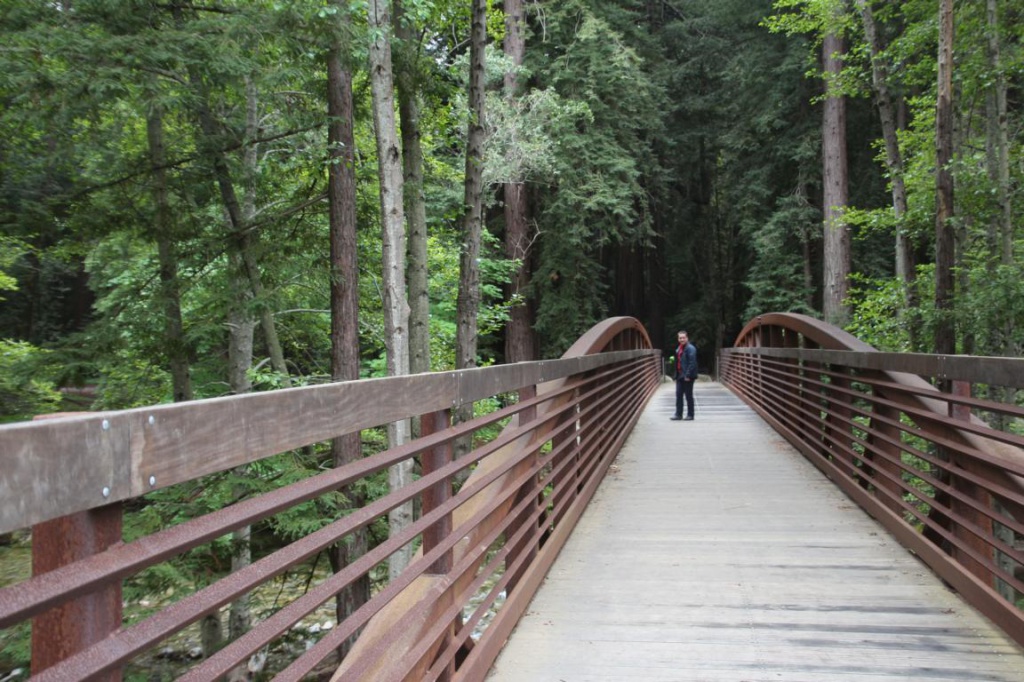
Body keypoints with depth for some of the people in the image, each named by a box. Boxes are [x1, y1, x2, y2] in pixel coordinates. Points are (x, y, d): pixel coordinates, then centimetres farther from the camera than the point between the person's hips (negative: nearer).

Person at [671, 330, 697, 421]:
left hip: (687, 376, -8)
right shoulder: (679, 348, 15)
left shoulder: (690, 348, -13)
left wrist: (688, 375, -22)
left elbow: (692, 363, -19)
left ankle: (690, 415, 9)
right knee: (679, 395, 9)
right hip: (680, 376, 8)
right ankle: (678, 414, 15)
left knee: (688, 396, 0)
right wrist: (676, 374, 13)